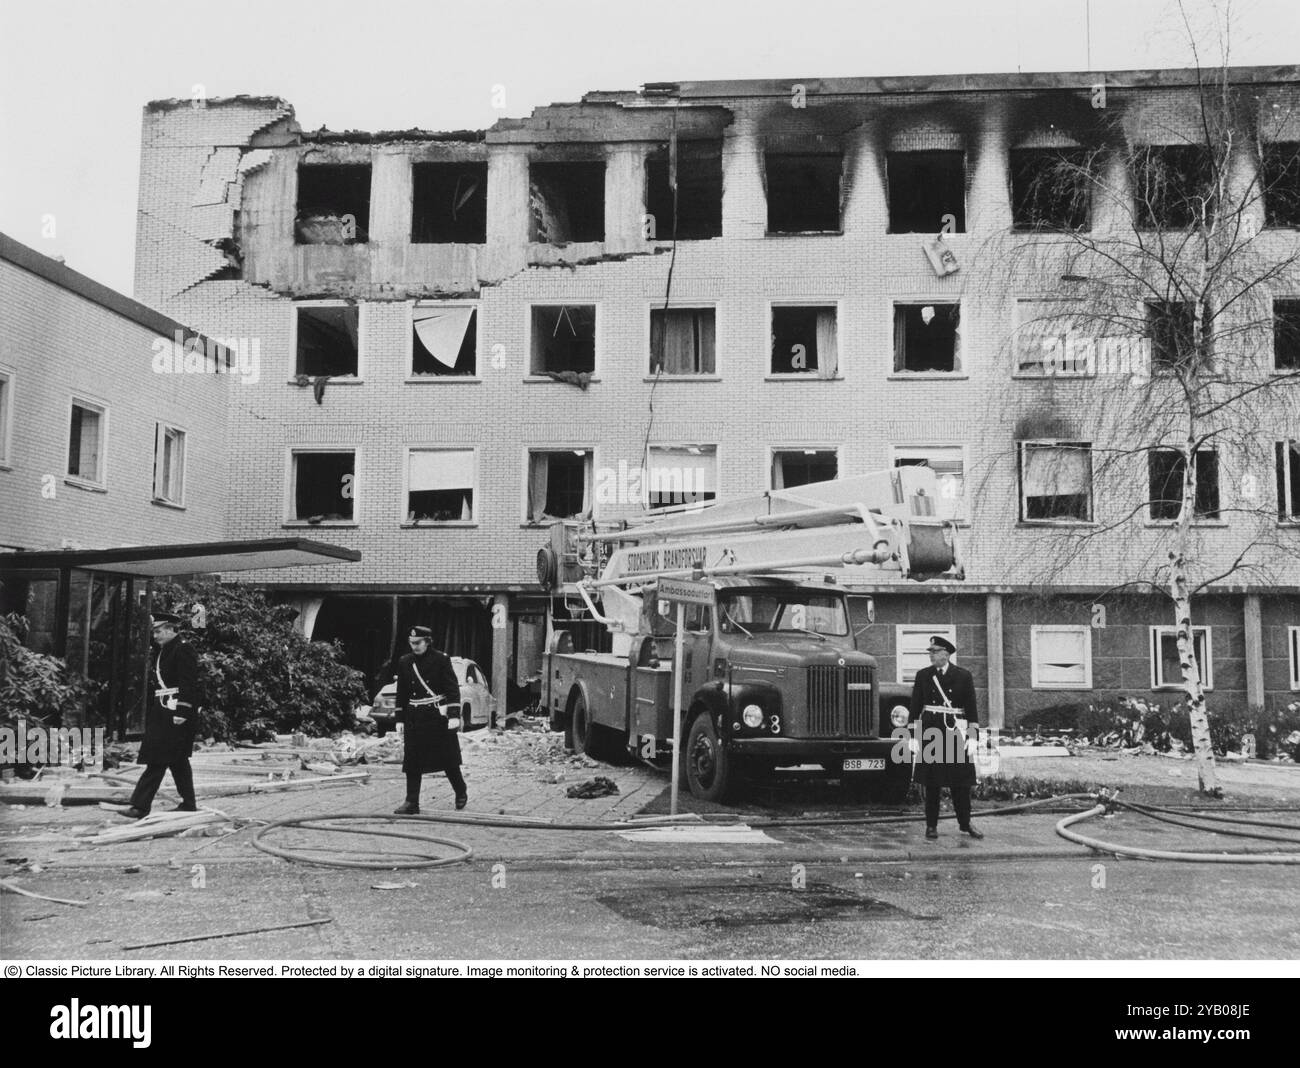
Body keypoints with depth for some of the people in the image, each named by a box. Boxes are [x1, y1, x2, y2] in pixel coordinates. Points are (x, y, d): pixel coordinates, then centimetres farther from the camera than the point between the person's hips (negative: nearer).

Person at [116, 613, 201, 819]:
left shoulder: (183, 650, -10)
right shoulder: (161, 652, 19)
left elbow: (189, 684, -17)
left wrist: (182, 713, -22)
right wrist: (149, 713, 19)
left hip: (176, 715, -10)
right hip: (160, 713, 10)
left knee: (157, 760, -10)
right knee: (178, 760, 11)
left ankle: (140, 806, -11)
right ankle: (188, 804, 16)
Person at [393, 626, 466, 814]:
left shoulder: (441, 660, -5)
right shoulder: (404, 663, 7)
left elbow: (453, 690, -6)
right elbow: (401, 694, 12)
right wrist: (400, 720, 9)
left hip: (439, 716, -3)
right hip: (414, 719, 3)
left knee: (449, 761, 6)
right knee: (412, 763, -2)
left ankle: (461, 793, 26)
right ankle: (412, 803, 2)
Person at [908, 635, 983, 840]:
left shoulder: (963, 676, 2)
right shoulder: (923, 676, 5)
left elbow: (972, 708, 1)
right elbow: (915, 708, 6)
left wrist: (973, 737, -4)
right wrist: (913, 736, 0)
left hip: (955, 732, -1)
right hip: (930, 731, 1)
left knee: (960, 781, 4)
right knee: (932, 782, 4)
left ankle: (966, 823, 19)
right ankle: (931, 825, 12)